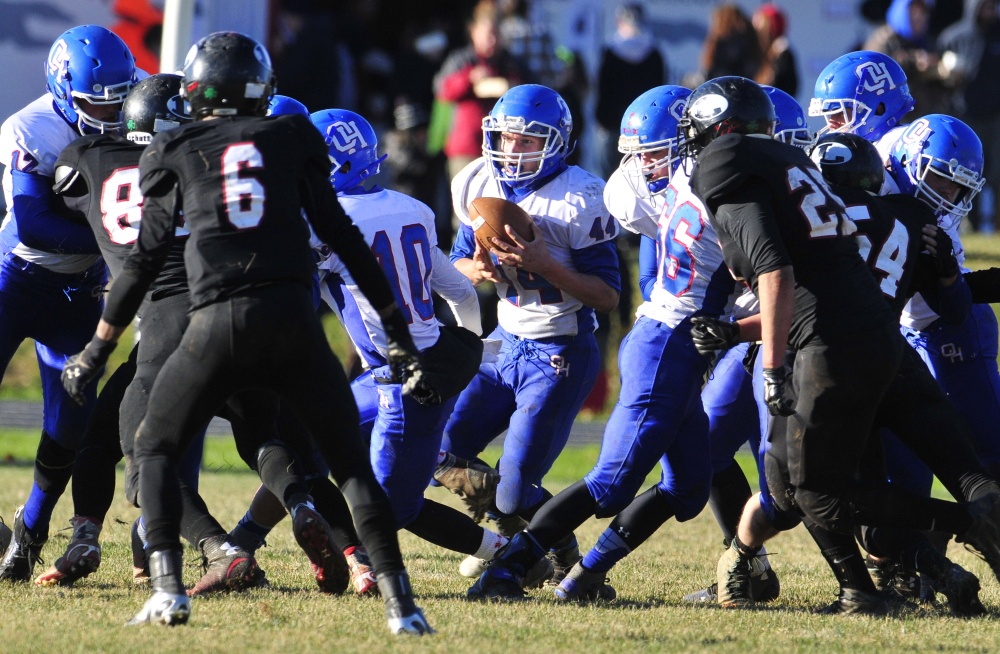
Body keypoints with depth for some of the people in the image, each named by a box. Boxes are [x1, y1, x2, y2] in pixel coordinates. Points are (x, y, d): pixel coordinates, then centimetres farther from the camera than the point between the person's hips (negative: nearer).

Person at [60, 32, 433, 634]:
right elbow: (339, 234, 11)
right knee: (351, 464, 10)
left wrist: (99, 347, 17)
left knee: (156, 450, 18)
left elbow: (147, 257, 10)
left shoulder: (175, 152, 12)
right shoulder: (292, 138, 14)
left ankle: (168, 590, 1)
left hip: (219, 325, -1)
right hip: (294, 322, 1)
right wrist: (395, 324, 15)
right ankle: (400, 603, -1)